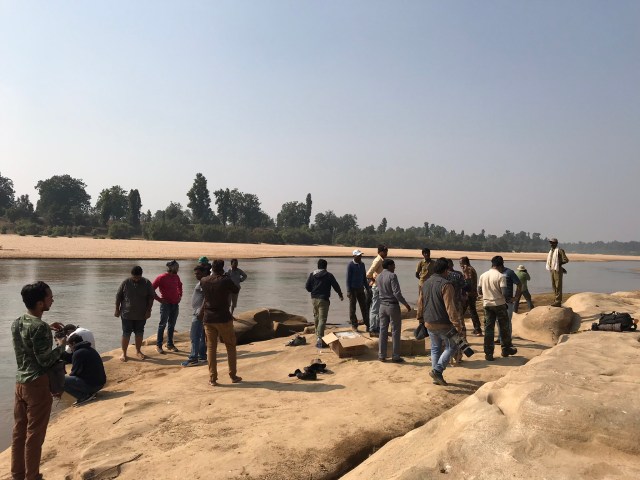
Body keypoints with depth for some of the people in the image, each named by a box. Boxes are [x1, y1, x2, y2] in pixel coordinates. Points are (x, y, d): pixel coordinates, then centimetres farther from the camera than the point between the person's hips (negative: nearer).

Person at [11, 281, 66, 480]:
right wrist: (62, 345, -5)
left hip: (20, 382, 8)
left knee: (19, 431, 17)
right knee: (34, 434, 5)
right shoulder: (40, 327, -22)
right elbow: (45, 360, -20)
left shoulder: (17, 323, 4)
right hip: (37, 384, -8)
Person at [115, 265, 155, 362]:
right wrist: (117, 309, 1)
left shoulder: (147, 283, -5)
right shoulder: (125, 283, -7)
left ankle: (138, 351, 28)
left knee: (139, 333, 12)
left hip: (141, 315, 2)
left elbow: (151, 297, -1)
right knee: (126, 334, 2)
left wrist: (148, 310, -5)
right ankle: (124, 353, 13)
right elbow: (118, 297, 1)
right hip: (127, 314, -1)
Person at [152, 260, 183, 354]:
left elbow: (180, 286, 28)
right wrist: (159, 299, -11)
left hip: (175, 304, 6)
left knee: (172, 325, 12)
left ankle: (170, 344, 21)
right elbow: (152, 289, -10)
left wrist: (180, 295, 15)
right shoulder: (161, 277, -11)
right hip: (166, 304, -6)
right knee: (163, 324, -1)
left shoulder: (176, 277, 8)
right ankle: (158, 345, 5)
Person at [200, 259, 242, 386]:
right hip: (223, 318, -3)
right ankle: (233, 376, 16)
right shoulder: (226, 281, -12)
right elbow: (236, 290, 5)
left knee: (211, 348, 8)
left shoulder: (203, 281, 0)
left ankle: (212, 379, 7)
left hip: (208, 319, 3)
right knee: (230, 346, 11)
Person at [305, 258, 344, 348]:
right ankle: (319, 338, -21)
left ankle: (318, 335, 39)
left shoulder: (312, 274, 3)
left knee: (316, 317, 23)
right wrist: (340, 295, 17)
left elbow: (307, 286, 3)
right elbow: (336, 286, 1)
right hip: (323, 300, -5)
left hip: (314, 299, 5)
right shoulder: (329, 275, -5)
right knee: (322, 319, -8)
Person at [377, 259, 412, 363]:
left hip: (382, 306, 6)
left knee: (383, 330, 10)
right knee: (395, 331, 3)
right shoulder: (392, 276, -14)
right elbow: (397, 293, -19)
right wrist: (406, 304, -12)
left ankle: (381, 355, 14)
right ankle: (395, 356, 7)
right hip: (393, 306, -6)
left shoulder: (378, 277, 8)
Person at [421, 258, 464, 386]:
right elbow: (450, 307, -22)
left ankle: (437, 377, 20)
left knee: (435, 348, 17)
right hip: (444, 324, -7)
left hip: (429, 323, 7)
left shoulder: (426, 283, 8)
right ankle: (437, 370, -3)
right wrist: (457, 324, -19)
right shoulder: (445, 284, -17)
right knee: (451, 347, 9)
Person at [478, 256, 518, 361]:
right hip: (499, 304, -4)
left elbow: (479, 291, 6)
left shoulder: (483, 276, 3)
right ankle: (506, 349, 25)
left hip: (487, 304, 4)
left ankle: (488, 353, 4)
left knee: (488, 328, 5)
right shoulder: (501, 276, -12)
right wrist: (506, 299, 3)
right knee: (504, 328, 13)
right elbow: (504, 293, -17)